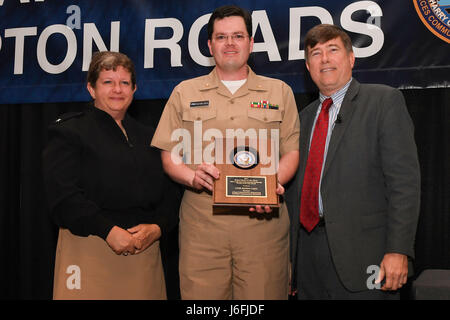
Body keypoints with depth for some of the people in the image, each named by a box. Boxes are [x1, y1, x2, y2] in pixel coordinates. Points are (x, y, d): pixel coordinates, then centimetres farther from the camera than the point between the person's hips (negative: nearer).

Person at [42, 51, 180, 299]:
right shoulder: (69, 132, 3)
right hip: (89, 250, -4)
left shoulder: (148, 137, 18)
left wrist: (157, 228, -5)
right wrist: (109, 231, -16)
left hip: (144, 251, 4)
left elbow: (168, 194, 14)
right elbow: (63, 195, -9)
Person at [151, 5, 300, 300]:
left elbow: (292, 151, 9)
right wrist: (192, 176, -11)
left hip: (262, 219, 0)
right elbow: (168, 156, 10)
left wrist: (273, 182, -11)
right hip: (201, 221, 0)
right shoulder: (185, 93, 13)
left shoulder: (279, 92, 13)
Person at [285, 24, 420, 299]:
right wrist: (289, 253, 13)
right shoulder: (305, 117, 16)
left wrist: (398, 250, -17)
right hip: (308, 252, 5)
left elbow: (405, 181, -9)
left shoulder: (384, 101, -1)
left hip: (360, 254, -5)